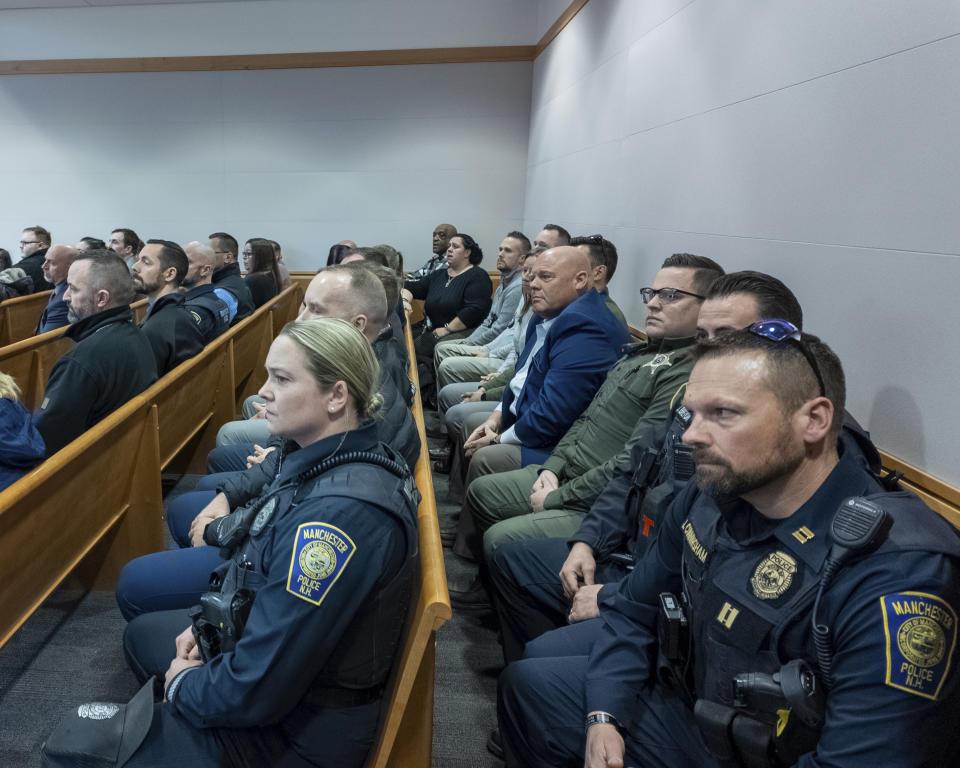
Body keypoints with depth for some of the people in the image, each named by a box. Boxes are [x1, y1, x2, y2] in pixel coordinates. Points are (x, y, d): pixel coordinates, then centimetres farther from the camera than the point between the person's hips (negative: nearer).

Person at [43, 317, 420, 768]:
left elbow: (258, 691, -30)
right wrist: (208, 619, 0)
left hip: (298, 728, -9)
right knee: (142, 633, 27)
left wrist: (185, 684, -11)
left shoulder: (341, 512, -35)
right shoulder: (329, 460, -4)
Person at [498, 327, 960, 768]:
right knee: (526, 681, 7)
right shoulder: (708, 497, -8)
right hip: (688, 702, 6)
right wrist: (603, 716, -8)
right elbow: (633, 609, 4)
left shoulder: (898, 576, -30)